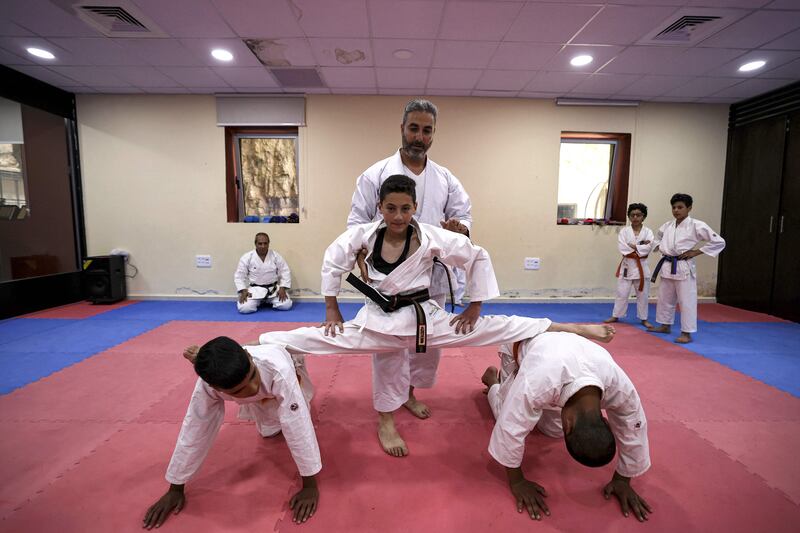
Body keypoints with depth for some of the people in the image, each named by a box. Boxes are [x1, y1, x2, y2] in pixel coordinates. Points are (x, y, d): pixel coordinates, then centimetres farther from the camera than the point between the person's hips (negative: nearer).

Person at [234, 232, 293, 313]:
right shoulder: (246, 258, -8)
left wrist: (282, 288, -11)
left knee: (286, 305, -16)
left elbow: (285, 272, -1)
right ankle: (259, 302, 13)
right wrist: (243, 291, -14)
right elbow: (239, 276, -3)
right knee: (244, 308, -24)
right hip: (255, 290, -1)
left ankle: (269, 301, 16)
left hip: (273, 289, 2)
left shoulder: (276, 256, -4)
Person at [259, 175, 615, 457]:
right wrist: (331, 309, 7)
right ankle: (260, 344, 20)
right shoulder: (365, 234, -7)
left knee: (495, 327, -3)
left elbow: (478, 257, -5)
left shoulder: (432, 237, -13)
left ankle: (573, 329, 9)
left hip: (423, 319, -1)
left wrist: (475, 306, 0)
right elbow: (333, 260, 4)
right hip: (378, 321, 1)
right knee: (321, 338, -3)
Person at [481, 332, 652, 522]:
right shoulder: (537, 380, -52)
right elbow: (510, 429, -40)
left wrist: (622, 480, -7)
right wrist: (517, 482, -28)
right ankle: (493, 380, 27)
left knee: (553, 430, 5)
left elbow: (634, 434, -17)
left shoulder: (620, 385, -37)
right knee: (512, 415, -2)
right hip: (521, 349, -3)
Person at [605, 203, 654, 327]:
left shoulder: (648, 231, 0)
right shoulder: (624, 231, -1)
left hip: (642, 266, 1)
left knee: (643, 295, 9)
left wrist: (632, 247, -17)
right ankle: (615, 316, 18)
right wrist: (639, 247, -14)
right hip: (627, 265, -1)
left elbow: (648, 247, -15)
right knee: (622, 293, 5)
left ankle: (644, 319, 23)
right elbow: (621, 247, -14)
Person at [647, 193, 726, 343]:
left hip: (683, 267, -6)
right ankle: (665, 326, 33)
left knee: (686, 301, -2)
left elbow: (719, 242, -10)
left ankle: (687, 333, 6)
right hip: (667, 266, 7)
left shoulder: (696, 225, -10)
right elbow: (658, 238, 28)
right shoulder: (667, 225, 7)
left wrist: (696, 252, -12)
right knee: (665, 298, 17)